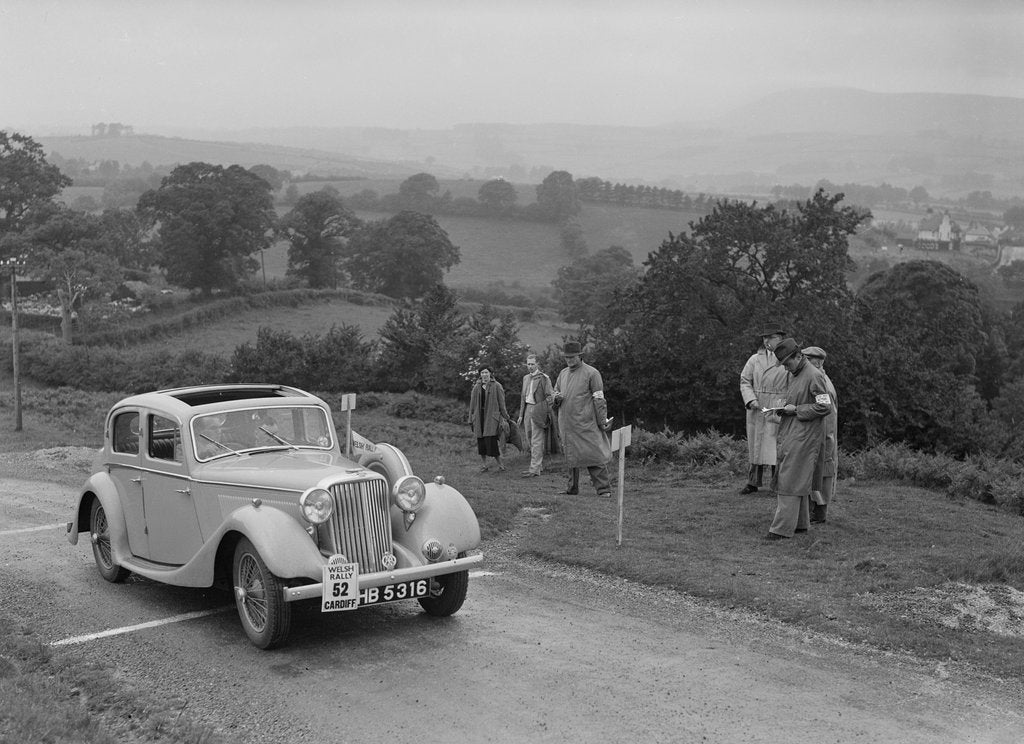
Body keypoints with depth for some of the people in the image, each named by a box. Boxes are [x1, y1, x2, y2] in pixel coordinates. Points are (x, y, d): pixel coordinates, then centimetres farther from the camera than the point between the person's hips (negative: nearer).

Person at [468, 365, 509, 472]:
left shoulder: (496, 386, 1)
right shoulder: (476, 387, 12)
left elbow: (501, 403, 2)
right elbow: (472, 404, 14)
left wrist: (505, 418, 0)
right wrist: (471, 419, 10)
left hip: (492, 417, -4)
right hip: (479, 417, 4)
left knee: (491, 440, -12)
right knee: (481, 441, 4)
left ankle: (499, 462, 2)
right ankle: (483, 464, 13)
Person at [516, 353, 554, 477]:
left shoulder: (544, 378, -7)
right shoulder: (526, 378, 15)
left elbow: (550, 395, -7)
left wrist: (544, 410, -15)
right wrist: (521, 415, 17)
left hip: (538, 410, -8)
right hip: (527, 409, 8)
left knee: (537, 441, -8)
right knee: (530, 439, 11)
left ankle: (535, 469, -9)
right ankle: (540, 464, 23)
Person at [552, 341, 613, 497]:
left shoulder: (591, 373, -4)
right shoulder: (563, 374, 15)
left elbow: (599, 399, -6)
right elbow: (554, 393, 23)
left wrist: (603, 420, -11)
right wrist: (556, 397, -2)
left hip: (586, 424, -6)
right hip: (566, 424, 6)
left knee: (594, 454, -9)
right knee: (571, 455, 11)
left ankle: (604, 489, -7)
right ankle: (572, 488, 20)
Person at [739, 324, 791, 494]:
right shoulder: (755, 359, 8)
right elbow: (745, 381, 6)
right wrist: (751, 400, -10)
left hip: (777, 409, -3)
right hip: (756, 409, 3)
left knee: (775, 446, -8)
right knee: (754, 445, 8)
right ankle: (752, 483, 18)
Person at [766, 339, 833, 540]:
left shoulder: (814, 376, -14)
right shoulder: (793, 375, 14)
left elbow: (825, 407, -17)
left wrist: (796, 409, -15)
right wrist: (784, 409, 8)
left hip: (804, 436, -9)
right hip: (791, 433, 9)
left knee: (790, 480, -10)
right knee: (798, 480, 13)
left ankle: (783, 527, -8)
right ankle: (801, 523, 21)